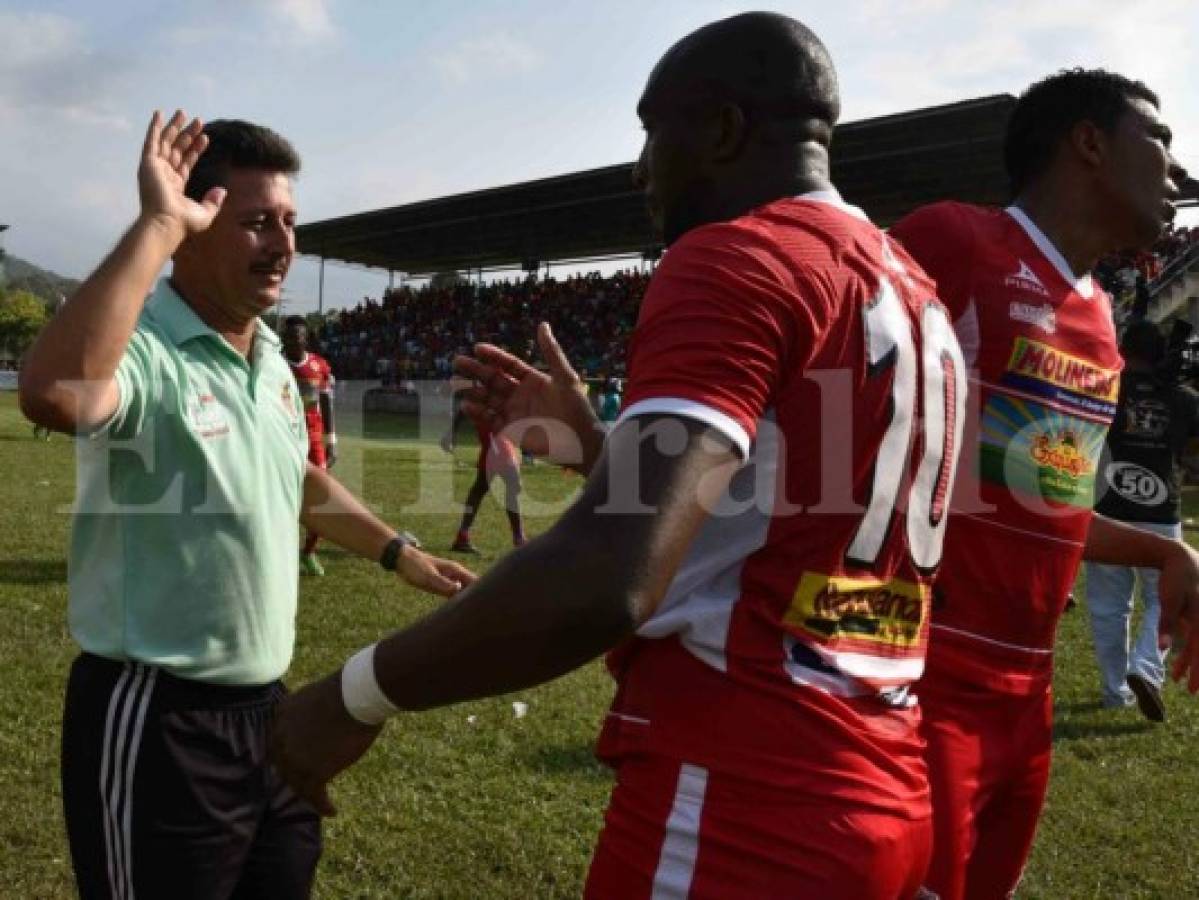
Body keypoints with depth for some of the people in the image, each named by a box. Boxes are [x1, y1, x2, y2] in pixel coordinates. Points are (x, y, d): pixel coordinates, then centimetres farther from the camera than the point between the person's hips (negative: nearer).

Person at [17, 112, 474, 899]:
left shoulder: (273, 361, 9)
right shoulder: (143, 349, -19)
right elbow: (57, 396, -42)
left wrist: (398, 553, 29)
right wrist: (156, 228, -34)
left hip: (264, 704, 8)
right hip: (157, 721, -8)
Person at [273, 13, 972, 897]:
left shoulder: (740, 257, -14)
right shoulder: (913, 291, 14)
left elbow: (610, 579, -27)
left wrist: (360, 693, -15)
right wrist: (590, 440, 22)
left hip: (736, 810, -9)